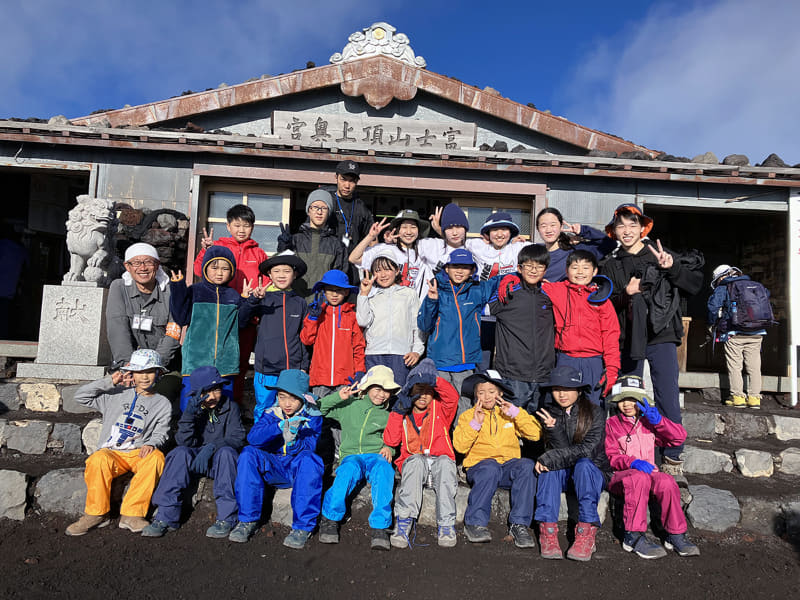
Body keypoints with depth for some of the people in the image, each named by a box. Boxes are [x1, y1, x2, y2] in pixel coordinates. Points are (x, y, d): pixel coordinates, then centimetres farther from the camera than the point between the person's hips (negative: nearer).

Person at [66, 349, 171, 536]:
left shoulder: (162, 404, 14)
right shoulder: (117, 395, 16)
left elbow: (161, 433, 4)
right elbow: (81, 396, 13)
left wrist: (151, 444, -19)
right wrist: (109, 382, 4)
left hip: (139, 453, 0)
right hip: (111, 452, 1)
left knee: (156, 457, -34)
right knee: (99, 459, -35)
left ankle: (132, 514, -31)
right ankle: (96, 514, -18)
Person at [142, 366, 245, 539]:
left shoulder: (230, 407, -1)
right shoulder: (194, 409, 3)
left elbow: (237, 438, -12)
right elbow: (184, 441, -10)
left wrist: (212, 447, -30)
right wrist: (189, 414, -25)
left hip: (223, 461, -2)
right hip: (197, 460, 2)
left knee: (226, 451, -35)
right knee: (180, 452, -28)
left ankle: (226, 518, -33)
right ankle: (166, 517, -27)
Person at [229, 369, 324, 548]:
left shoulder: (312, 417, -5)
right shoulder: (271, 414, 1)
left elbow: (309, 445, -19)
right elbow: (253, 437, -17)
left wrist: (293, 441, -42)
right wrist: (280, 426, -33)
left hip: (298, 471, -2)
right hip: (272, 467, 3)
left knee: (308, 459, -36)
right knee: (248, 454, -24)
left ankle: (303, 526, -28)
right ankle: (247, 519, -15)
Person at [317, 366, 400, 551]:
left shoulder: (388, 416, 21)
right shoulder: (349, 406, 15)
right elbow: (319, 409, 10)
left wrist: (389, 448, 1)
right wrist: (338, 397, -3)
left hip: (376, 456, 1)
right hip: (351, 455, -1)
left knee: (384, 471, -36)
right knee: (349, 470, -38)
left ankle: (380, 527, -36)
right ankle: (330, 519, -22)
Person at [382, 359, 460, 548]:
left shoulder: (440, 410, 14)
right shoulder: (403, 414, 16)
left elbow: (452, 396, -10)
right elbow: (391, 441, 1)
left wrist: (434, 379, -22)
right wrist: (398, 411, -5)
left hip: (439, 461, 0)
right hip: (412, 464, 0)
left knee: (445, 461, -35)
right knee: (416, 460, -35)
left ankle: (446, 525, -37)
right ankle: (404, 521, -38)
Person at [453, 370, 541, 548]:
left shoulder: (509, 413, 18)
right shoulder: (468, 416, 13)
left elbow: (536, 434, 4)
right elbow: (460, 446, -2)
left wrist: (515, 413, -4)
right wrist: (475, 423, -12)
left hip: (508, 466, 2)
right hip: (480, 465, -2)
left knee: (527, 465, -31)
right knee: (490, 468, -37)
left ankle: (519, 524, -24)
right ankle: (475, 522, -25)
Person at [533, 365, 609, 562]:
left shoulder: (595, 413, -5)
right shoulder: (547, 414, 2)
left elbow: (588, 449, -19)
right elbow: (561, 449, -8)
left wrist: (549, 458, -25)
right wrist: (553, 428, -29)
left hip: (592, 472, -2)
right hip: (559, 475, 2)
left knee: (583, 463, -34)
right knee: (552, 466, -30)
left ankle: (586, 533, -36)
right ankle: (548, 530, -35)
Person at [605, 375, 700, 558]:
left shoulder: (648, 423, 19)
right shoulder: (612, 424, 9)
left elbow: (679, 437, 8)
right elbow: (611, 456, -1)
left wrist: (657, 420, -7)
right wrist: (632, 462, -20)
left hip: (648, 472, 3)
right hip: (620, 474, -3)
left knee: (667, 481, -30)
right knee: (639, 478, -37)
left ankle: (675, 534, -16)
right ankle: (633, 536, -34)